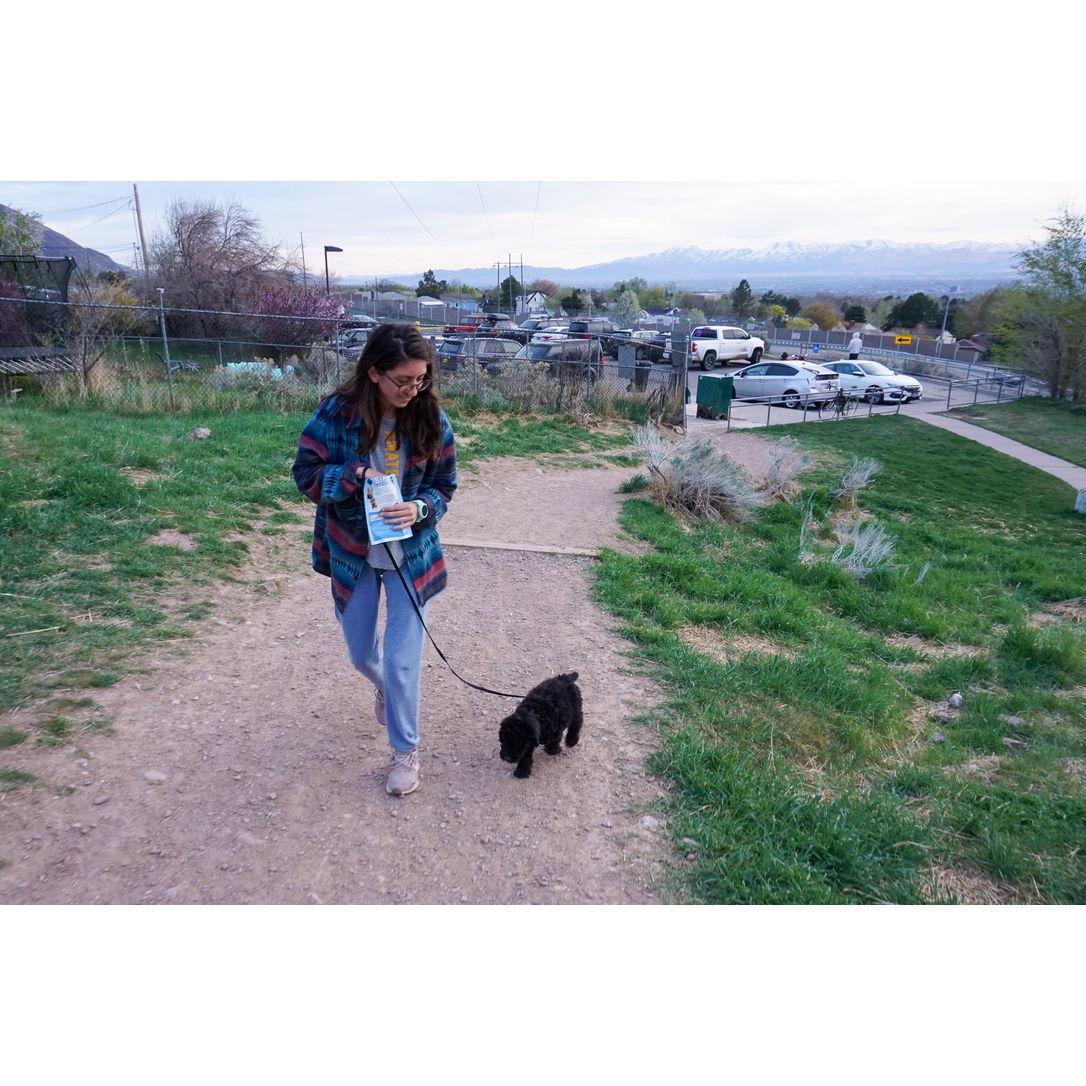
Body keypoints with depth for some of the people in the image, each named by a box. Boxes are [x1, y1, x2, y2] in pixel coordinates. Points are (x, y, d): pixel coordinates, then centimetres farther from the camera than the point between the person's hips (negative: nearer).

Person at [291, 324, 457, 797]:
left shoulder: (431, 418, -11)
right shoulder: (337, 413, -16)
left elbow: (444, 486, -3)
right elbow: (306, 474, -10)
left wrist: (419, 509, -24)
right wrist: (358, 474, -27)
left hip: (410, 554, -1)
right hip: (352, 554, 1)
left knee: (403, 660, 0)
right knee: (360, 654, 17)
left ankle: (405, 750, 22)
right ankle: (384, 687, 54)